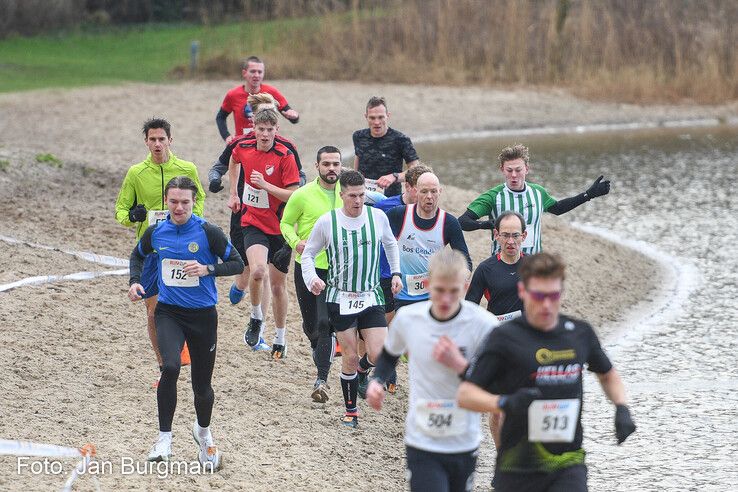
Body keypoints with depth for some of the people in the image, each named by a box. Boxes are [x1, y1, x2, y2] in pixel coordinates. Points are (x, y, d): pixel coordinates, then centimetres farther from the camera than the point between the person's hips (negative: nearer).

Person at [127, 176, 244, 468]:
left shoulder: (208, 232, -11)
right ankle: (164, 439, -16)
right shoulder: (155, 233, -1)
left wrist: (207, 269, -22)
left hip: (203, 315, -1)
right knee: (170, 367, -27)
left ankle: (203, 431, 42)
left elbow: (237, 264, -6)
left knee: (202, 385, 10)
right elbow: (138, 256, 20)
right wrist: (135, 282, 3)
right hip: (168, 312, 1)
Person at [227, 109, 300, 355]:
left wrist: (265, 185, -25)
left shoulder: (285, 156, -13)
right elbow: (234, 163, 23)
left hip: (280, 226, -1)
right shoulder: (243, 148, -2)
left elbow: (293, 195, -16)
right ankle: (256, 318, -1)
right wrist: (233, 194, 23)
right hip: (253, 224, 1)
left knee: (278, 285, 9)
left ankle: (280, 338, 25)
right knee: (258, 270, -26)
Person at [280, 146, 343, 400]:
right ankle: (318, 348, 48)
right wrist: (296, 242, -15)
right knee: (310, 323, 13)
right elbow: (286, 223, 4)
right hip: (308, 266, 0)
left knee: (327, 324, -13)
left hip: (337, 268, 0)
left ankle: (322, 380, -12)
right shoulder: (303, 195, -6)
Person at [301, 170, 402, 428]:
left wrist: (396, 272, 11)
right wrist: (311, 278, -13)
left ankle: (363, 371, 27)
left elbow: (391, 244, 18)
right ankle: (351, 411, 19)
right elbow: (308, 253, 4)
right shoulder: (326, 222, -9)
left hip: (371, 297, 1)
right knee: (350, 358, 1)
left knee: (378, 354, -11)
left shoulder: (378, 217, -4)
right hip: (340, 299, -1)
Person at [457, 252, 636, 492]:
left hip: (569, 465, 2)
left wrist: (622, 409, 7)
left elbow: (608, 375, 25)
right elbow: (465, 395, -11)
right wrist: (505, 403, -29)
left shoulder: (580, 333, 6)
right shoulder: (505, 338, -7)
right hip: (518, 469, -2)